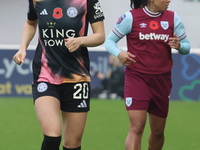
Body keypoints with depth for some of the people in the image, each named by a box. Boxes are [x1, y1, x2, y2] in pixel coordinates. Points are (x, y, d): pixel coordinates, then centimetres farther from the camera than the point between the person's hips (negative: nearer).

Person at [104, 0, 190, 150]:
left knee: (158, 131, 11)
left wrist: (179, 46, -14)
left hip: (162, 80, 4)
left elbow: (187, 47, 11)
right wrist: (119, 54, -20)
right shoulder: (131, 17, -5)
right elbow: (109, 41, 1)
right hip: (136, 77, -4)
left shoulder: (173, 18, 5)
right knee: (137, 127, -16)